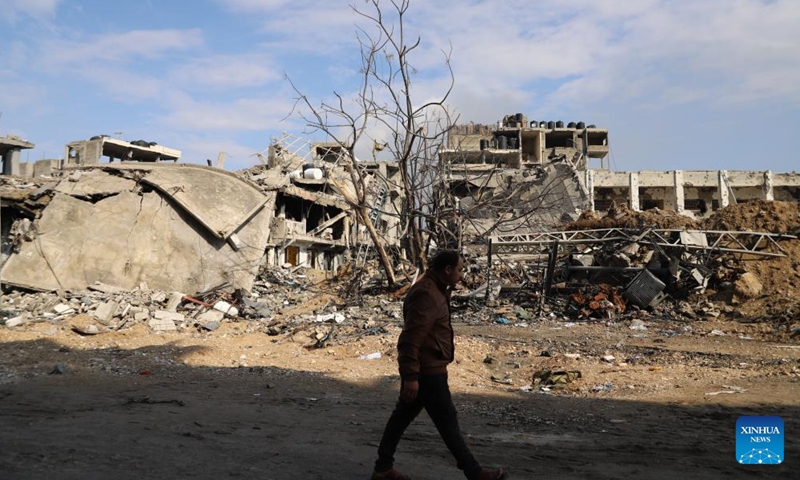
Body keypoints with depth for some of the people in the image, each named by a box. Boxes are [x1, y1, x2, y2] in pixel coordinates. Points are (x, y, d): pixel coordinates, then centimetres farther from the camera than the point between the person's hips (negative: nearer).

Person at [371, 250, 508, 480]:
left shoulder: (434, 290, 13)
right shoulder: (426, 294, -22)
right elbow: (411, 338, -26)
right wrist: (411, 376, -26)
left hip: (423, 369, 10)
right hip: (427, 372, -10)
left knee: (401, 417, 15)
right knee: (448, 423, 2)